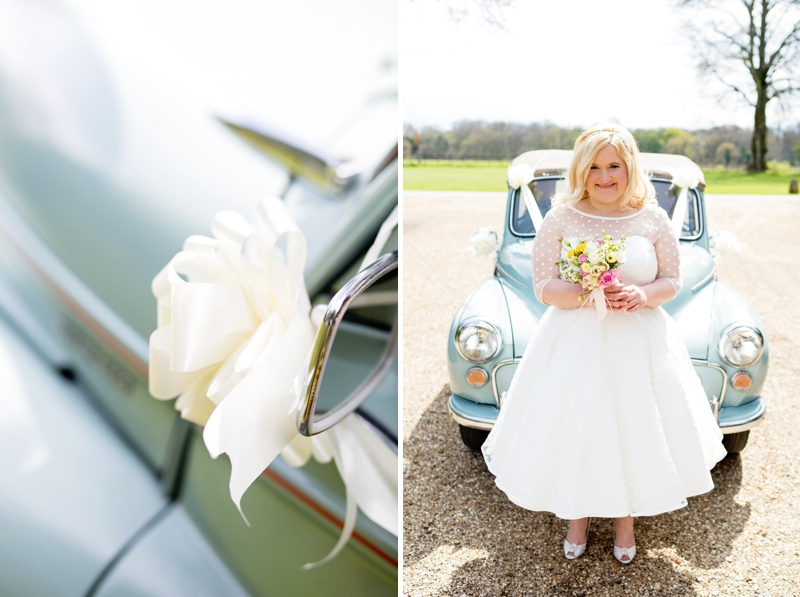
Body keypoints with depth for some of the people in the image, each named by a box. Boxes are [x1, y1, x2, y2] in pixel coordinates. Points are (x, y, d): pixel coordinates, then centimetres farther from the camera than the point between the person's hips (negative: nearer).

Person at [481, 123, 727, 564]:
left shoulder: (652, 218, -1)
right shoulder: (560, 219, -5)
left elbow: (672, 281, 4)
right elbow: (544, 287, -5)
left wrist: (643, 295, -17)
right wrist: (586, 293, -23)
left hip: (640, 342, 1)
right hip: (575, 342, -1)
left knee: (634, 427, 9)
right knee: (574, 430, 6)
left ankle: (625, 519, 34)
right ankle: (577, 517, 32)